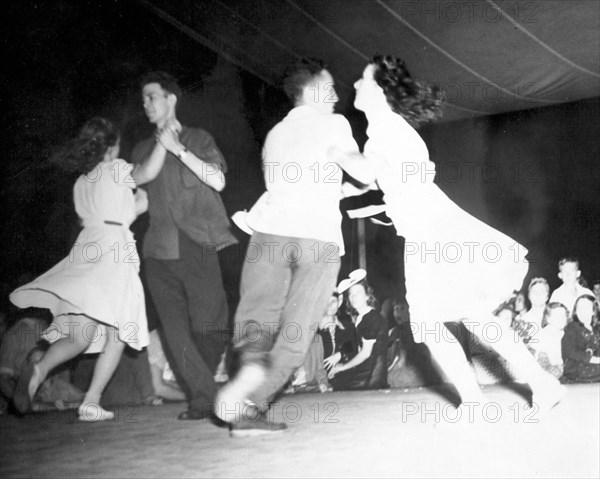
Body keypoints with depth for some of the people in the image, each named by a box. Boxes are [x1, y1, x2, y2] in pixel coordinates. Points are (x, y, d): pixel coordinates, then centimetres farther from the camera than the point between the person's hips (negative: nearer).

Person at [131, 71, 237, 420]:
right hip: (160, 251, 3)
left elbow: (218, 180, -2)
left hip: (197, 245, -3)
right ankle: (203, 398, -3)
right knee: (175, 331, -7)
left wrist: (179, 149, -7)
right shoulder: (143, 150, 22)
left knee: (207, 325, -8)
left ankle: (203, 391, 13)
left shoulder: (198, 139, 11)